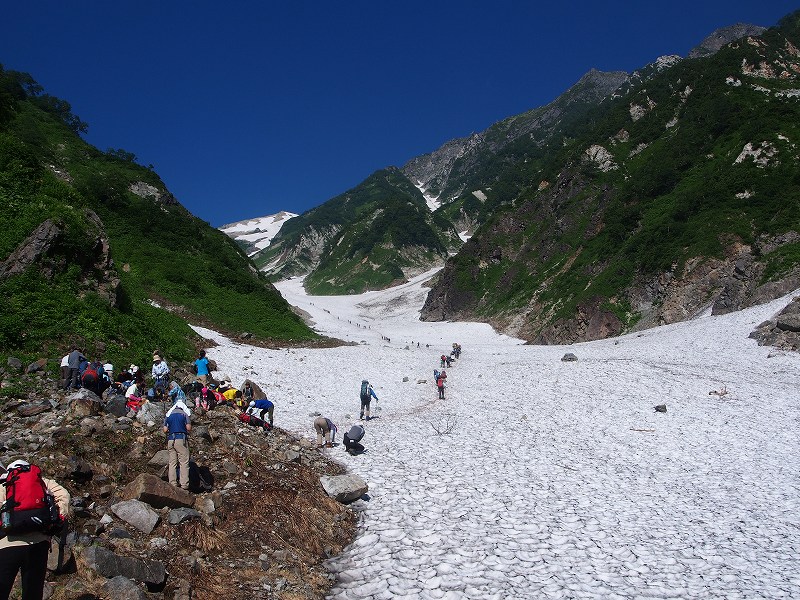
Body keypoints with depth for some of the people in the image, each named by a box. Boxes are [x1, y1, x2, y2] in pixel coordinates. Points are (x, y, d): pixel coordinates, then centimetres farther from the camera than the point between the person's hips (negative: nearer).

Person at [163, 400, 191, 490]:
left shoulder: (168, 415, 14)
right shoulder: (185, 414, 2)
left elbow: (165, 430, 7)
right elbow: (189, 428, -6)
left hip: (170, 440, 4)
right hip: (181, 439, -4)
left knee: (172, 463, 8)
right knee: (184, 462, -3)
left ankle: (172, 483, 4)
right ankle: (184, 484, -8)